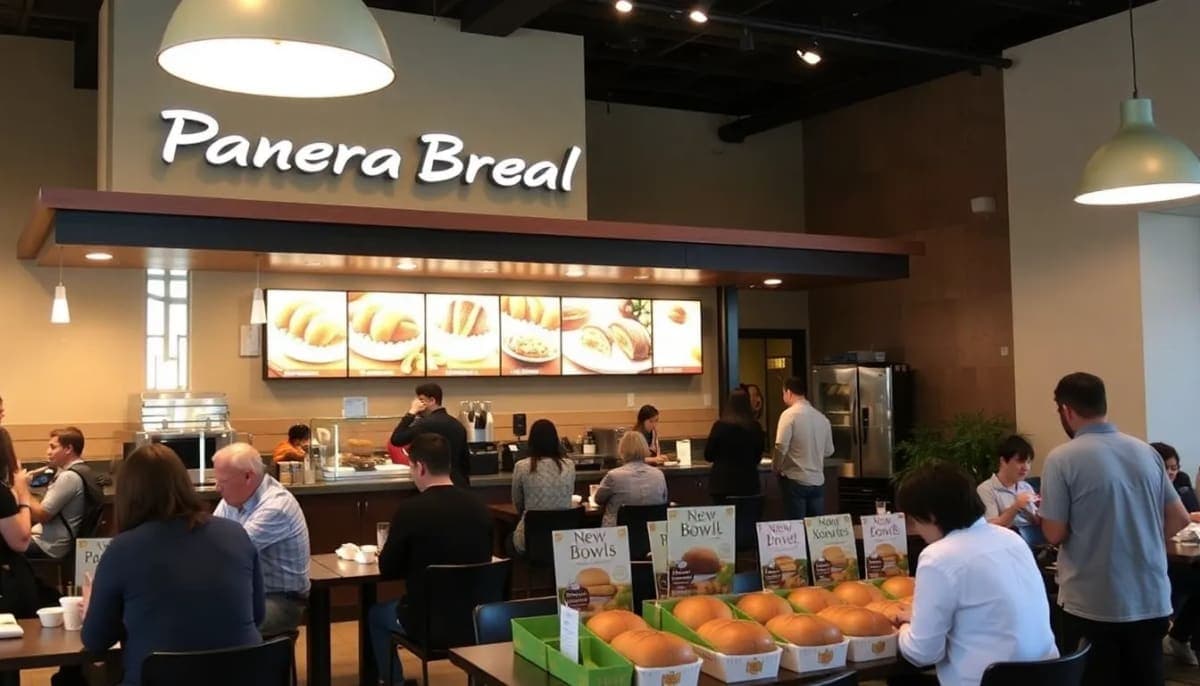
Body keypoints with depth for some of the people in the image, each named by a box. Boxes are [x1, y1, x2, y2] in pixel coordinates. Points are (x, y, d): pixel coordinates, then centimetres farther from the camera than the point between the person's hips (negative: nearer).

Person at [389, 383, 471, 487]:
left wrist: (411, 412, -7)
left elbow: (396, 440, -14)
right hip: (458, 484, 8)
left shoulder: (426, 424, -13)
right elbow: (465, 460, 16)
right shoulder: (457, 424, 12)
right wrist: (464, 483, 24)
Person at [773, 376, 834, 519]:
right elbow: (829, 451, 14)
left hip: (795, 480, -5)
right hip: (818, 481, 5)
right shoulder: (822, 418, 6)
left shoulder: (790, 414, -10)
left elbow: (781, 446, -17)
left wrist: (777, 468, 0)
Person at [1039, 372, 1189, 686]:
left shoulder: (1062, 458, -13)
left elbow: (1055, 535, -12)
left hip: (1092, 605, -5)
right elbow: (1178, 519, 9)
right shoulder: (1146, 451, 3)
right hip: (1150, 601, 5)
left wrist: (1047, 511, 8)